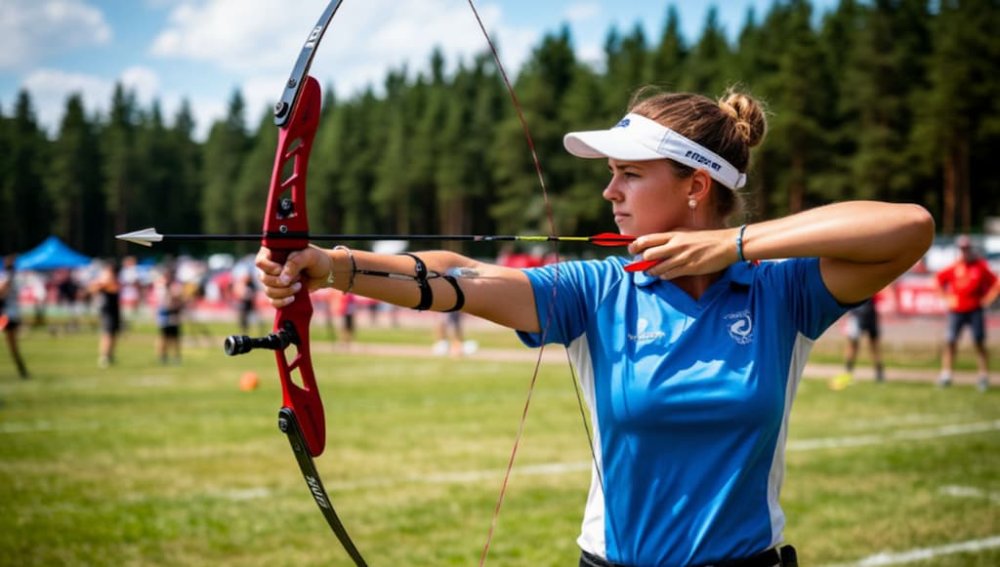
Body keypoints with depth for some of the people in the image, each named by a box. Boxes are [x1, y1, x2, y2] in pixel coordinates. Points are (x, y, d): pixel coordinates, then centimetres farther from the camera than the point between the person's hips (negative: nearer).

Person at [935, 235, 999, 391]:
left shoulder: (981, 266, -4)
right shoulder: (954, 267, 4)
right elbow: (939, 279, 18)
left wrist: (987, 299, -6)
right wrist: (947, 296, 12)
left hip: (975, 310, -3)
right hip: (956, 311, 3)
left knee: (979, 343, -1)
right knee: (950, 342, 0)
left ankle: (984, 377, 4)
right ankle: (946, 375, 5)